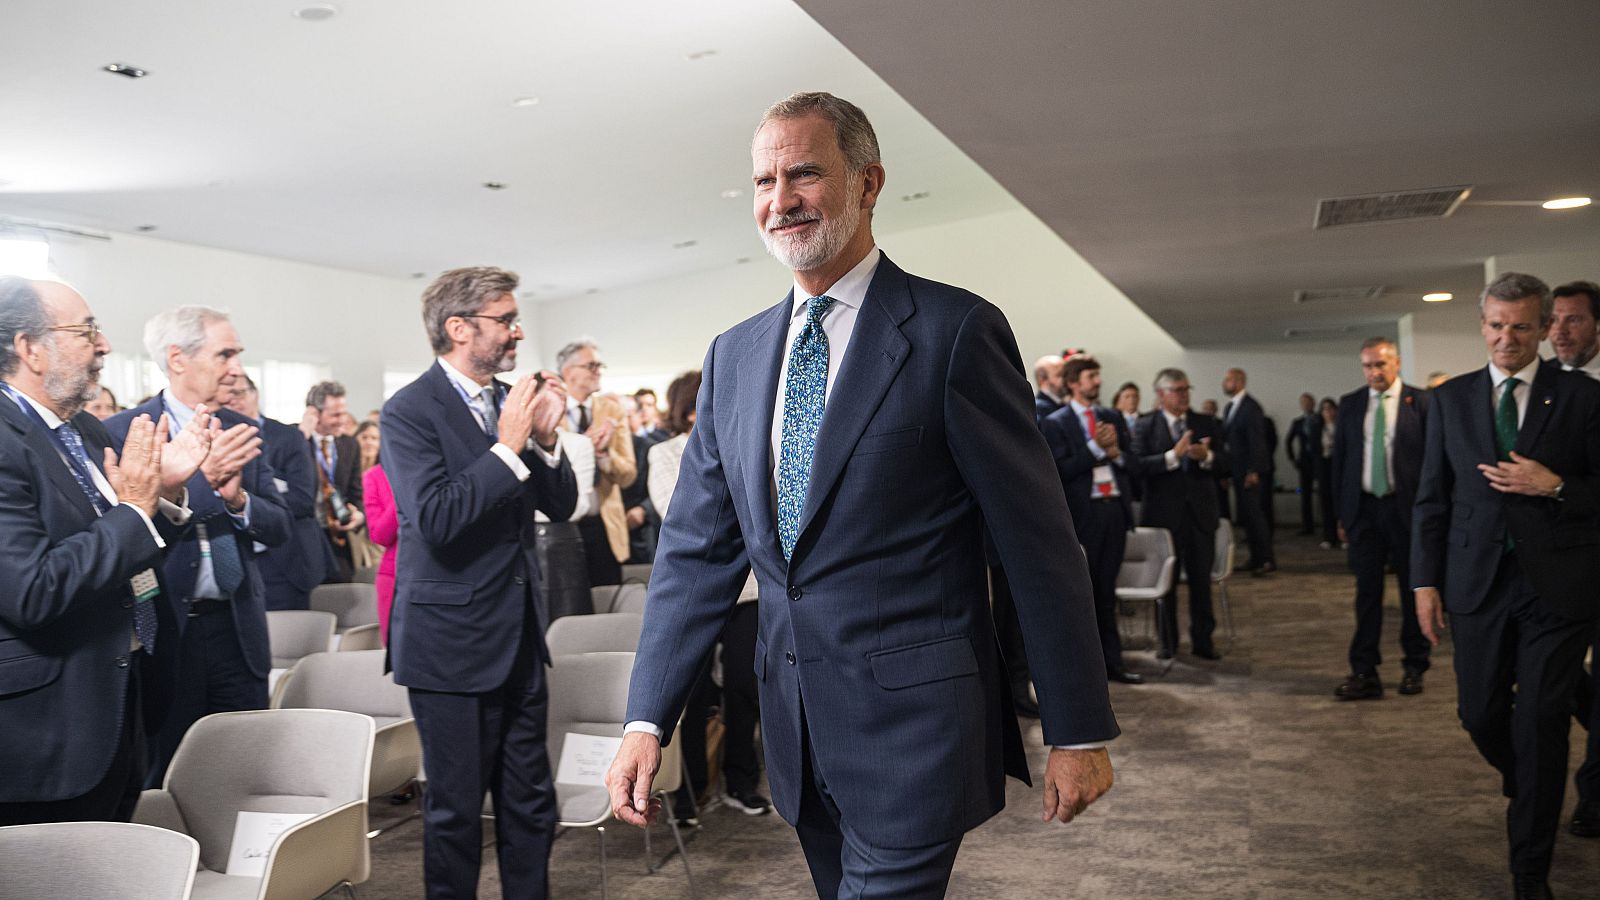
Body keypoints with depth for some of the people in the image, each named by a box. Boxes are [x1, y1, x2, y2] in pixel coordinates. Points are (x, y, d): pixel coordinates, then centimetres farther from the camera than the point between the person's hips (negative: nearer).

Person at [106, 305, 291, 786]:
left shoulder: (243, 431, 7)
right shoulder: (123, 432, -7)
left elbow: (279, 528, 5)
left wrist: (239, 499, -14)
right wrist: (202, 476, -25)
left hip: (237, 631, 4)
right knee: (162, 784, 10)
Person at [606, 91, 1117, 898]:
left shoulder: (955, 331, -9)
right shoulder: (735, 355, 8)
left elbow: (1038, 542, -8)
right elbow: (696, 545, 7)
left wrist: (1078, 731, -6)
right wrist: (647, 718, 0)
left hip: (912, 721, -5)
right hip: (796, 725, 6)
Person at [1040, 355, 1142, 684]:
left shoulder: (1111, 418, 14)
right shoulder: (1055, 423, -4)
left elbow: (1132, 461, 12)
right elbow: (1063, 470, -13)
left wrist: (1116, 452, -8)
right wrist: (1097, 448, -14)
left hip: (1115, 508, 5)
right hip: (1083, 512, -5)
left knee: (1106, 592, 12)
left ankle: (1111, 662, 19)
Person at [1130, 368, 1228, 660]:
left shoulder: (1207, 423, 8)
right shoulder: (1145, 425, -2)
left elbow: (1225, 464, 3)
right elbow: (1138, 465, -15)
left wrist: (1206, 456, -17)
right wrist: (1173, 456, -24)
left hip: (1201, 513, 3)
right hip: (1163, 513, -2)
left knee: (1201, 580, 7)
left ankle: (1202, 640, 19)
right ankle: (1166, 641, 20)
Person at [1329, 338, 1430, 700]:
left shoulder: (1420, 402, -3)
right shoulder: (1349, 404, 7)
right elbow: (1339, 459, 9)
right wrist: (1342, 510, 5)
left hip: (1407, 508, -2)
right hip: (1364, 508, 2)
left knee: (1412, 590, 9)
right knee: (1367, 592, 3)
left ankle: (1414, 667, 23)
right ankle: (1364, 673, 6)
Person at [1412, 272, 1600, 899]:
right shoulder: (1451, 399, 6)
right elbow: (1431, 497, 6)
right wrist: (1426, 581, 2)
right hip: (1479, 582, 2)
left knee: (1541, 724, 2)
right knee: (1480, 715, 9)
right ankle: (1530, 792, 43)